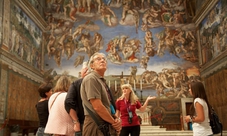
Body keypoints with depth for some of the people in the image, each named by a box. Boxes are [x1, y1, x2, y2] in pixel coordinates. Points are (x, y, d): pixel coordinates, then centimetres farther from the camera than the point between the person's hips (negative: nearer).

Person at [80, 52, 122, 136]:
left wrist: (116, 121, -1)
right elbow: (97, 107, -21)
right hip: (96, 127, -9)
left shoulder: (103, 81, 15)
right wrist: (114, 122, -10)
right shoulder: (91, 78, -12)